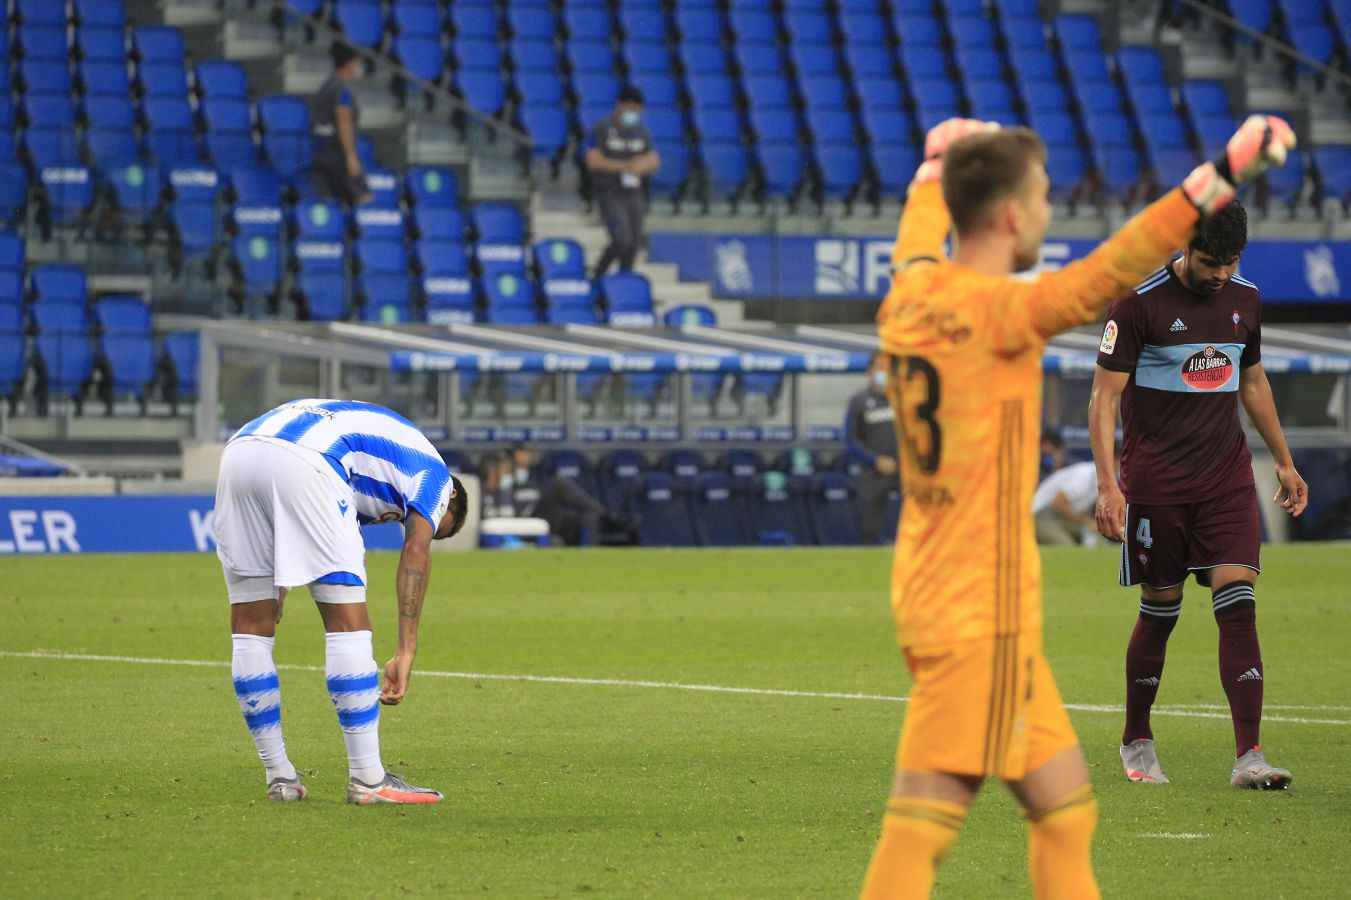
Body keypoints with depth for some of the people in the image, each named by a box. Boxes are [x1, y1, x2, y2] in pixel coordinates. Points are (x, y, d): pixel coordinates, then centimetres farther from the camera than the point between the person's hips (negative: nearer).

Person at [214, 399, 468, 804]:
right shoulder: (434, 472, 21)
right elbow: (416, 552, 6)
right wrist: (406, 652, 2)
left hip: (238, 450, 7)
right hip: (302, 465, -7)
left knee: (251, 627, 13)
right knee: (348, 621, 2)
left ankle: (280, 778, 16)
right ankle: (367, 781, 3)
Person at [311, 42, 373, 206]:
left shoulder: (326, 87, 15)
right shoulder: (343, 89, -12)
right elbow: (344, 124, -20)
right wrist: (351, 157, -22)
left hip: (322, 152, 8)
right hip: (338, 150, -8)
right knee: (363, 199, -3)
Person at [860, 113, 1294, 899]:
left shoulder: (913, 295, 7)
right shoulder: (990, 311, -18)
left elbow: (919, 235, 30)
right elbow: (1106, 276, -29)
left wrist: (937, 164, 50)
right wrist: (1221, 175, -30)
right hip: (979, 612, -10)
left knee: (1066, 807, 14)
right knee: (921, 829, -11)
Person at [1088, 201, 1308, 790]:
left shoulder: (1245, 299, 8)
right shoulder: (1139, 302, -9)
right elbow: (1105, 395, -9)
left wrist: (1284, 461, 22)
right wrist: (1108, 485, -17)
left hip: (1227, 476, 4)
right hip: (1156, 480, -4)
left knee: (1238, 604, -9)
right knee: (1160, 610, 4)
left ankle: (1248, 757, -15)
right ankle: (1136, 742, 25)